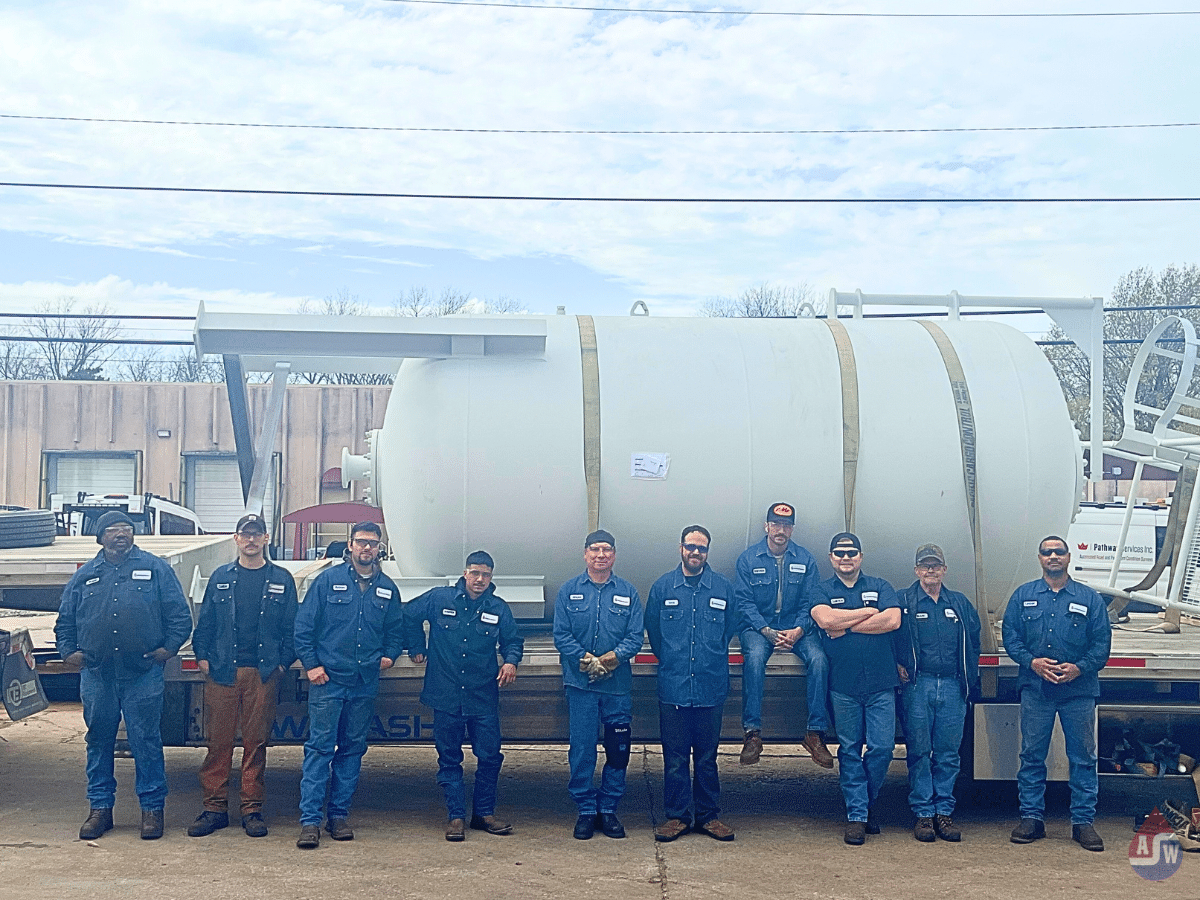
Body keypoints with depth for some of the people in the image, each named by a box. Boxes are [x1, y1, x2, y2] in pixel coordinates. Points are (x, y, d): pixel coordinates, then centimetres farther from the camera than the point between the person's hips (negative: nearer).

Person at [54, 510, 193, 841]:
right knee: (99, 741, 10)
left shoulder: (155, 569, 5)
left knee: (146, 742, 0)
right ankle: (100, 807, 21)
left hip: (143, 674, -3)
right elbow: (65, 619, 20)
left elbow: (179, 614, 5)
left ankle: (152, 808, 9)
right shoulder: (85, 575, 13)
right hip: (96, 675, 3)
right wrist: (68, 650, 8)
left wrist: (169, 647, -4)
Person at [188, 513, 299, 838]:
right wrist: (202, 657, 2)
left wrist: (283, 662, -1)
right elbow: (205, 622, 11)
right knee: (218, 741, 2)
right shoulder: (220, 578, 10)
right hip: (222, 672, 1)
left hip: (263, 674, -1)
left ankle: (252, 808, 12)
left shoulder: (281, 580, 7)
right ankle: (215, 807, 11)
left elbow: (291, 626, 7)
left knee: (256, 742, 4)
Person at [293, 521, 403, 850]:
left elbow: (396, 630, 22)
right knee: (320, 747, -6)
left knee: (353, 748, 8)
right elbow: (303, 624, 0)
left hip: (365, 684, 4)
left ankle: (339, 814, 18)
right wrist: (310, 664, -6)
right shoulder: (328, 580, 0)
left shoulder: (387, 589, 10)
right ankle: (310, 820, -4)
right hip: (327, 679, -4)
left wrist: (389, 655, 5)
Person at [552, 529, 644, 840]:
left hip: (618, 684, 1)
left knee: (618, 750, 6)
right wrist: (585, 660, -15)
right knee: (582, 749, 1)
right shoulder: (569, 590, 4)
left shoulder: (628, 593, 6)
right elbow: (561, 635, -2)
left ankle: (608, 809, 19)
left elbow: (635, 636, 0)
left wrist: (615, 656, -17)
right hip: (580, 683, -1)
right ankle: (586, 810, 13)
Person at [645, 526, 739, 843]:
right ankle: (676, 816, 13)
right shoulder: (663, 587, 4)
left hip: (711, 687, 1)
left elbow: (730, 629, 14)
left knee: (707, 756, 9)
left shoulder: (723, 588, 5)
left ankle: (708, 815, 19)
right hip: (673, 686, 0)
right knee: (675, 757, 3)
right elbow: (652, 630, 13)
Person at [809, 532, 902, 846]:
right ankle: (856, 815, 12)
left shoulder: (879, 586, 11)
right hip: (844, 685, -1)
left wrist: (846, 626, -7)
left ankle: (865, 804, 20)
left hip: (881, 683, 1)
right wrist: (869, 613, -7)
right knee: (850, 750, 4)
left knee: (882, 748, -1)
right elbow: (824, 619, -13)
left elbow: (893, 620, -7)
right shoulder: (822, 591, 8)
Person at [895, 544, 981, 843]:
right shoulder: (903, 601, 5)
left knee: (948, 753, 4)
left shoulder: (960, 603, 16)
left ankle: (944, 812, 11)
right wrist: (898, 665, -6)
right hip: (917, 686, -3)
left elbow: (973, 640, 21)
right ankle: (923, 813, 5)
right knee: (919, 752, -1)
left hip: (952, 686, 3)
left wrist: (969, 678, 14)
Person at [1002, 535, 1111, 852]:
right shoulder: (1023, 596, 10)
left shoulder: (1089, 598, 7)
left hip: (1079, 689, 0)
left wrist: (1079, 667, -13)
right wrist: (1032, 661, -11)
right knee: (1032, 755, 3)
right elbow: (1010, 636, 5)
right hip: (1035, 687, 0)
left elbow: (1102, 642, 3)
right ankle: (1031, 817, 11)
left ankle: (1083, 821, 10)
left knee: (1083, 757, 2)